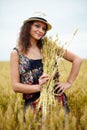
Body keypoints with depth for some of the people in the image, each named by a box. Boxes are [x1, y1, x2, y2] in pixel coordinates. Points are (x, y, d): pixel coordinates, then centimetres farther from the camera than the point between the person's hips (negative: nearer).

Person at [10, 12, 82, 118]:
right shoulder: (16, 53, -1)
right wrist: (38, 87, -17)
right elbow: (15, 86, -4)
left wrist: (69, 83, 1)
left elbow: (77, 60, 7)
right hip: (32, 104, -1)